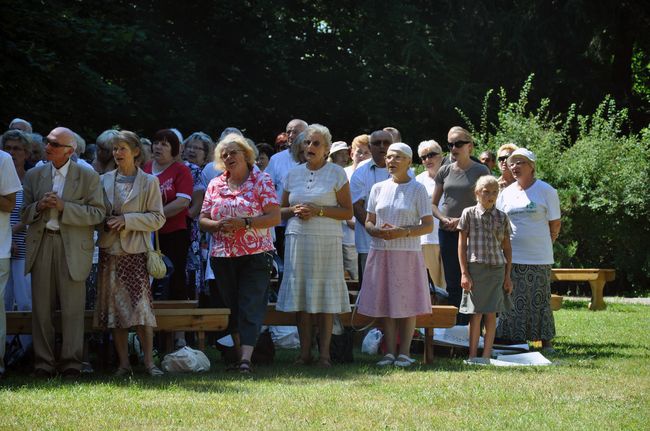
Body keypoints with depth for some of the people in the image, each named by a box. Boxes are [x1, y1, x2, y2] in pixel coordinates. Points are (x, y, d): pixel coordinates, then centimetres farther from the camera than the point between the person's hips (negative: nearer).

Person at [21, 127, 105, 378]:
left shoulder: (88, 177, 3)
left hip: (72, 247, -3)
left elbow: (98, 213, -5)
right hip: (41, 245, 3)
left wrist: (63, 206, -14)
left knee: (72, 308, -2)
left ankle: (71, 363, 3)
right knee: (41, 308, 1)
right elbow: (24, 215, 14)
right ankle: (43, 363, 6)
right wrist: (39, 207, -9)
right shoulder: (34, 175, 13)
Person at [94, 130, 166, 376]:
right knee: (115, 307, 2)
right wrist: (106, 224, -5)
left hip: (135, 250, -3)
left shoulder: (149, 182, 3)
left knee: (141, 305, -10)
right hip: (110, 250, 3)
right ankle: (123, 363, 7)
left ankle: (149, 362, -4)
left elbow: (157, 218, -2)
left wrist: (127, 220, -13)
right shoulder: (104, 181, 12)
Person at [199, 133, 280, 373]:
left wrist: (244, 223, -18)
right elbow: (202, 220, 11)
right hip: (222, 256, 5)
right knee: (232, 307, 8)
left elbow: (274, 217, -8)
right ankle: (239, 352, 15)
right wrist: (218, 225, -11)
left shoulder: (262, 181, -1)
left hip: (255, 254, -4)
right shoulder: (215, 185, 12)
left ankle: (246, 358, -19)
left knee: (251, 306, -11)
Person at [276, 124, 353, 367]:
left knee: (326, 296, -5)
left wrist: (318, 211, -13)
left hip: (327, 241, -3)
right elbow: (281, 211, 18)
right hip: (298, 240, 3)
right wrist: (295, 210, -4)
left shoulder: (336, 173, 3)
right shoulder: (293, 174, 14)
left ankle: (324, 353, -1)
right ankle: (305, 352, 6)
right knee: (301, 294, 1)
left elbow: (347, 211, -1)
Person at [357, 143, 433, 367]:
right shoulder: (378, 188, 11)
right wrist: (377, 231, -11)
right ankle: (390, 352, 6)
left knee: (407, 304, -3)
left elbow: (428, 225, -2)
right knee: (385, 304, 1)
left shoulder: (417, 189, 1)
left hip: (407, 253, -3)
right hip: (381, 253, 3)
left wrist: (403, 232, -17)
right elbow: (368, 222, 12)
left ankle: (404, 353, 2)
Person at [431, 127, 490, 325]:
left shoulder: (480, 171, -1)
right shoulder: (445, 171, 10)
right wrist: (444, 219, -6)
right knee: (452, 283, 6)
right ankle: (455, 325, 11)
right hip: (447, 233, 4)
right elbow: (433, 204, 14)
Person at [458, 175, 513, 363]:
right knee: (476, 314, -2)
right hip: (475, 268, -2)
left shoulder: (502, 217, 9)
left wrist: (507, 276, 7)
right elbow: (462, 245, 1)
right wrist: (464, 273, -5)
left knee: (491, 314, 2)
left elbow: (507, 248, 12)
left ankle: (486, 355, 6)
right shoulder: (469, 214, 2)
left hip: (496, 269, 2)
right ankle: (472, 355, 3)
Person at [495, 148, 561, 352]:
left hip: (538, 258, -3)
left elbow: (555, 224, 4)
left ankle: (546, 341, 6)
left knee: (540, 300, 0)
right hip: (512, 257, 3)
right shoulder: (506, 193, 10)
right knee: (514, 301, 2)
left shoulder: (546, 191, -1)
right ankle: (515, 340, 8)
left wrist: (543, 244, 8)